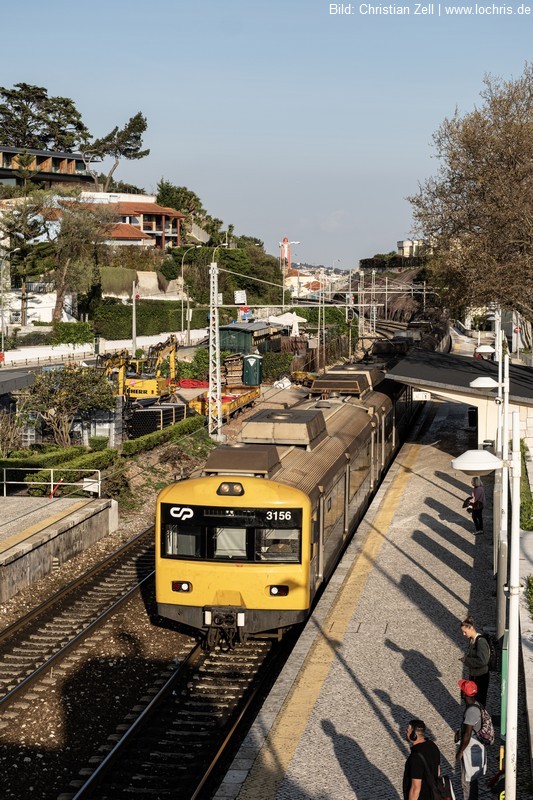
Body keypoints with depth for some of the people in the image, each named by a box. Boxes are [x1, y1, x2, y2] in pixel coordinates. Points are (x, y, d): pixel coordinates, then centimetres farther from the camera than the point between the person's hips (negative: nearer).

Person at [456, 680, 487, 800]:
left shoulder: (471, 711, -29)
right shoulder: (475, 705, 1)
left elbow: (467, 736, -25)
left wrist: (460, 752, -16)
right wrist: (459, 731, 9)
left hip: (470, 751, -9)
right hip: (475, 748, 9)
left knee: (467, 781, 5)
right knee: (472, 779, 22)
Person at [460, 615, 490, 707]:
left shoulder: (481, 641, -24)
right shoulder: (471, 640, 4)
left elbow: (482, 661, -29)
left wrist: (467, 660, -22)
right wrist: (465, 658, -1)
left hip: (481, 676, -9)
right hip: (472, 674, 9)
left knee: (480, 700, 4)